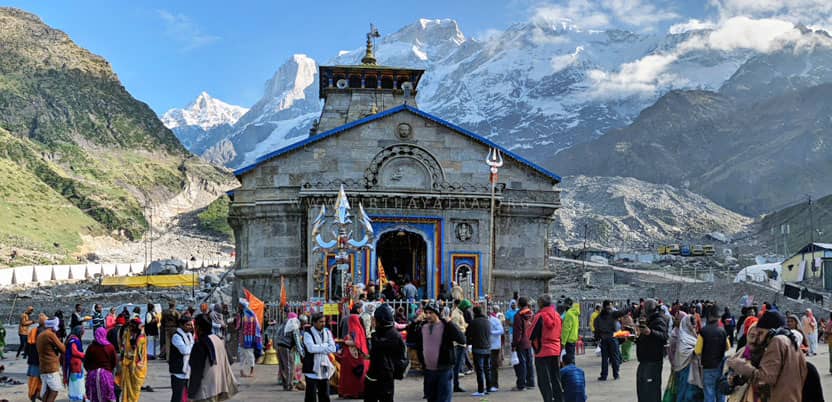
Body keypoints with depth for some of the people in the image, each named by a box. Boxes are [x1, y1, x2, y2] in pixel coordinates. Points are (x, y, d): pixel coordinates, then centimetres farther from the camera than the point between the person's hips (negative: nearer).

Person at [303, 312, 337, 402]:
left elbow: (332, 348, 0)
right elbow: (311, 348, -22)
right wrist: (325, 346, -11)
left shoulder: (327, 332, 11)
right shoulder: (308, 333, -6)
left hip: (324, 370, 6)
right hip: (312, 369, -5)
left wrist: (318, 348, -12)